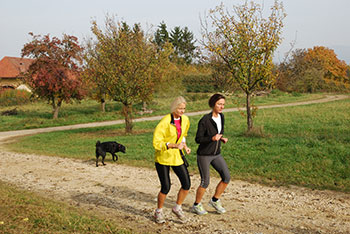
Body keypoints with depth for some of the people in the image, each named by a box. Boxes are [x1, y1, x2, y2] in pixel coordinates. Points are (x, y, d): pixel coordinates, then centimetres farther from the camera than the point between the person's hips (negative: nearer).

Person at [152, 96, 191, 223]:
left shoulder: (185, 120, 0)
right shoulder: (164, 122, -20)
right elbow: (157, 143, -20)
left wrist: (185, 146, 4)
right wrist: (174, 145, -28)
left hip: (177, 156, 6)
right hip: (163, 157, -5)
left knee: (186, 184, -2)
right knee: (165, 187, -4)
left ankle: (177, 208, 22)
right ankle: (158, 212, 22)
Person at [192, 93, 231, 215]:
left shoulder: (221, 117, 2)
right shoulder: (205, 120, -19)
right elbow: (198, 139, -15)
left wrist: (222, 138, -3)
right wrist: (212, 138, -29)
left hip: (216, 154, 6)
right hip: (204, 155, -6)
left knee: (226, 177, -3)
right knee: (205, 182, 0)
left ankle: (215, 200, 18)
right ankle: (196, 205, 23)